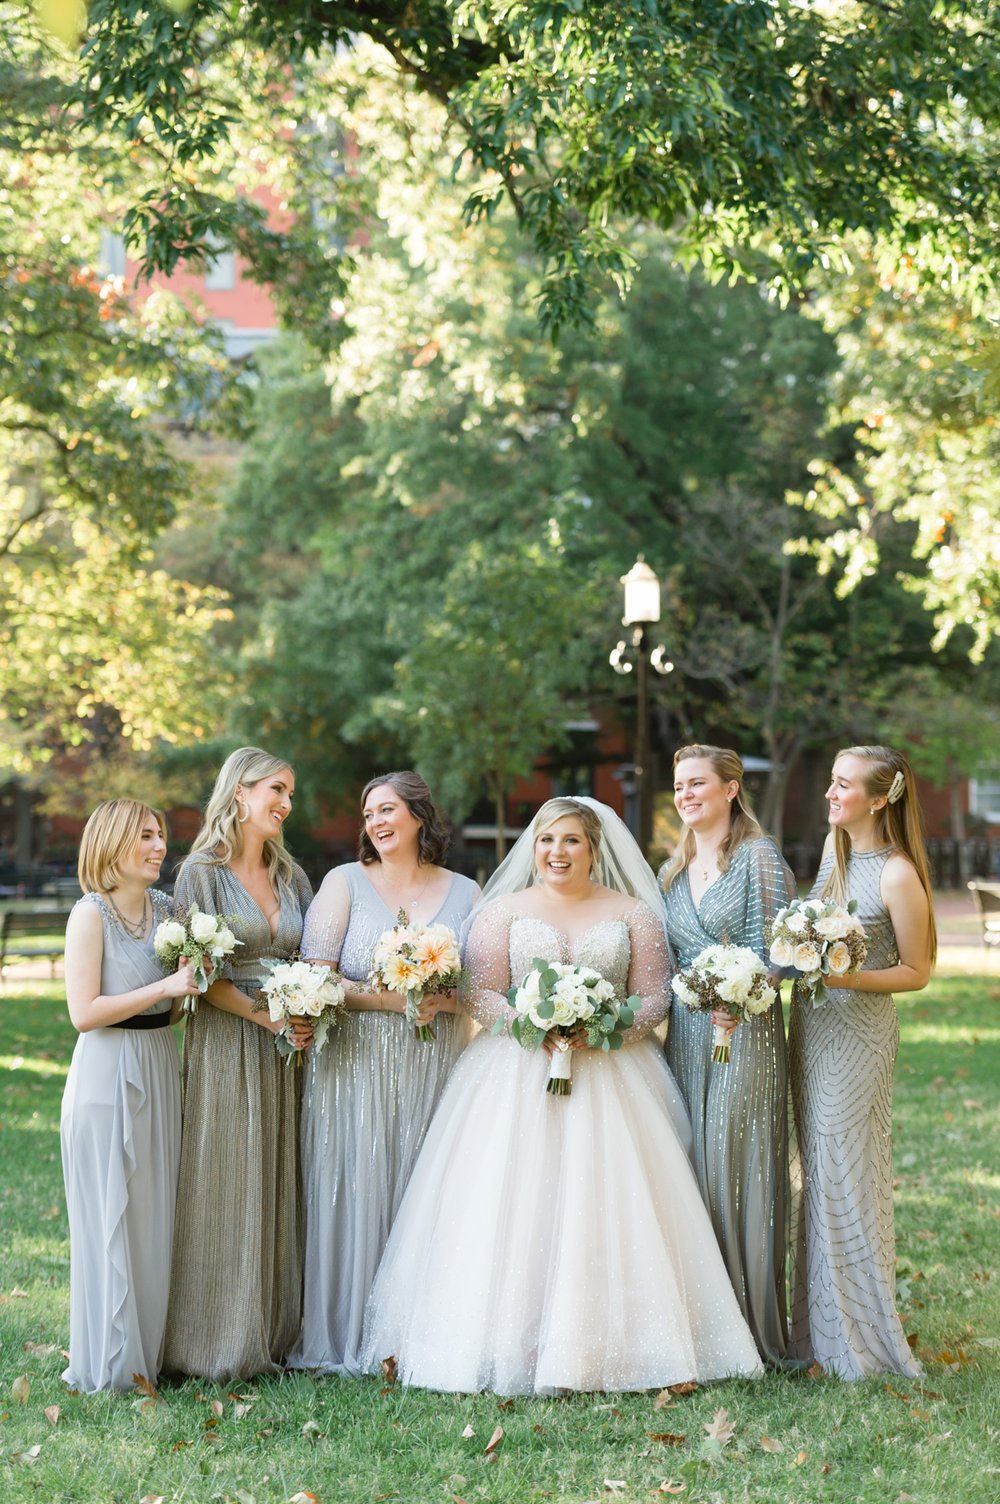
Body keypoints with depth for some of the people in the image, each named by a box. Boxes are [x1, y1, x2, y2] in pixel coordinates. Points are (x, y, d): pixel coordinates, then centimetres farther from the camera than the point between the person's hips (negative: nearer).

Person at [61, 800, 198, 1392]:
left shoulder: (165, 908, 10)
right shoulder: (91, 914, -11)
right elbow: (85, 1012, -17)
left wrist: (193, 984, -1)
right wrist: (165, 988, -19)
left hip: (160, 1072, 7)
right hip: (107, 1076, -7)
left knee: (155, 1215, 10)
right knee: (109, 1218, -1)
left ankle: (150, 1352, 19)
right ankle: (109, 1364, 8)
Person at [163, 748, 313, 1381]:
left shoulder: (290, 875, 12)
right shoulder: (203, 872, -4)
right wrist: (265, 1016, -16)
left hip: (285, 1050, 5)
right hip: (225, 1041, -5)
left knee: (278, 1187, 7)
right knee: (224, 1190, -3)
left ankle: (274, 1332, 15)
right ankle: (219, 1341, 5)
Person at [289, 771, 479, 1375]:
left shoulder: (464, 892, 9)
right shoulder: (345, 882, 3)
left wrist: (444, 1001, -12)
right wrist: (390, 1000, -15)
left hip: (434, 1070, 2)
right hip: (357, 1067, -2)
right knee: (357, 1194, -3)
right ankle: (348, 1337, 7)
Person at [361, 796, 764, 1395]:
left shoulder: (632, 912, 10)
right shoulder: (503, 910, 9)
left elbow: (655, 995, 4)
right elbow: (480, 992, 2)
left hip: (611, 1072, 0)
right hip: (518, 1073, 0)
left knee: (605, 1206, -9)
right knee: (510, 1206, -9)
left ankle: (601, 1343, -8)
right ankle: (514, 1342, -7)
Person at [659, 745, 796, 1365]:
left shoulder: (759, 856, -5)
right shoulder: (675, 869, 16)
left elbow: (778, 946, -12)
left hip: (746, 1030, -6)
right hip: (685, 1035, 6)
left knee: (740, 1168, -5)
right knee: (692, 1168, 6)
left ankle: (755, 1326, 3)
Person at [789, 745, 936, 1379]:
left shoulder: (897, 876, -18)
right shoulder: (835, 846, 6)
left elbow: (917, 972, -11)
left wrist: (844, 977, -21)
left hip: (857, 1032, -8)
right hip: (812, 1023, 8)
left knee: (847, 1177, -1)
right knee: (819, 1174, 12)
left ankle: (863, 1338, 10)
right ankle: (821, 1324, 22)